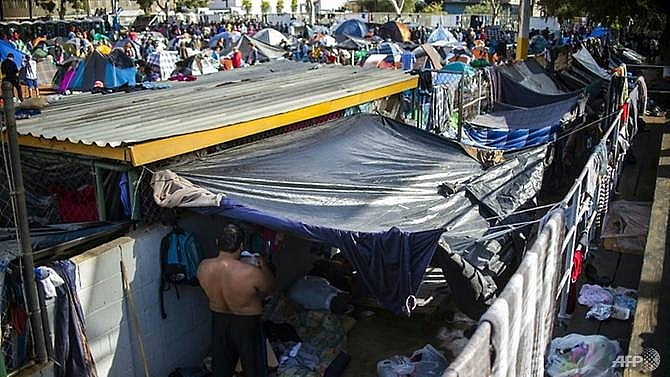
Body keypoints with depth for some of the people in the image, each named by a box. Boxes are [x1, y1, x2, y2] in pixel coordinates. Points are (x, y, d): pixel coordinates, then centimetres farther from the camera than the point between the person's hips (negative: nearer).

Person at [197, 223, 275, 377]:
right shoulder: (251, 273, -32)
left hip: (219, 322, 4)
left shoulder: (203, 267, -19)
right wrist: (263, 265, 4)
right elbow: (269, 288, -11)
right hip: (247, 324, -4)